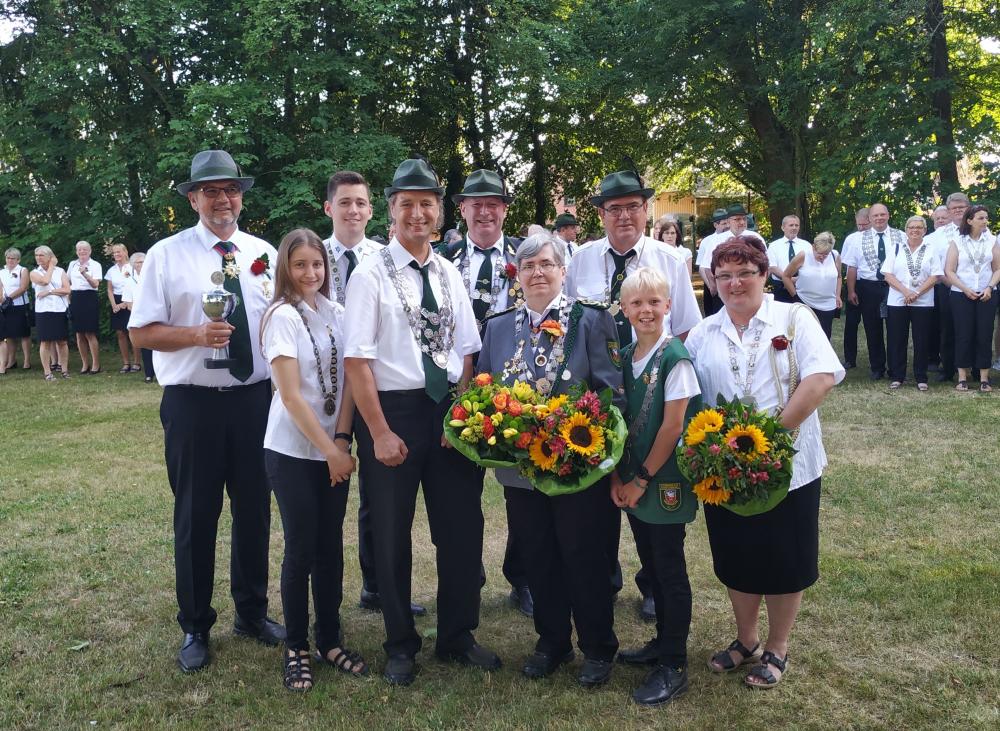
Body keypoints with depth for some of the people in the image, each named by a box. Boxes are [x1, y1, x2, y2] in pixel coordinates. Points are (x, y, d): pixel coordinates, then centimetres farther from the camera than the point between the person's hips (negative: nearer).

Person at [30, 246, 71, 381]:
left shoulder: (60, 271, 8)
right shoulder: (34, 273, 6)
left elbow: (67, 289, -3)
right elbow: (45, 281, -16)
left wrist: (49, 292, -12)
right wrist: (51, 267, -3)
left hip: (60, 309, 1)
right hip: (43, 311, -1)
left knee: (62, 341, 3)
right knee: (45, 341, 0)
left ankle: (64, 370, 11)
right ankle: (47, 372, 4)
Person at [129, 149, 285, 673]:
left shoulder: (264, 254, 7)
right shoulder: (167, 254, -1)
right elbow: (141, 333, -3)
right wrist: (197, 335, -21)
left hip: (256, 399, 3)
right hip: (193, 404, -3)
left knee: (255, 510, 13)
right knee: (195, 516, 7)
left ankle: (252, 612, 33)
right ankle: (195, 627, 25)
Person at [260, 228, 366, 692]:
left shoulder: (336, 314, 5)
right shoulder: (282, 316, -11)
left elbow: (347, 380, 2)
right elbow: (290, 395, -15)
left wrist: (341, 440, -9)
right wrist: (329, 451, -15)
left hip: (334, 449, 5)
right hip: (293, 451, -5)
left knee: (331, 547, 11)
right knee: (301, 550, 2)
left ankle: (330, 640, 25)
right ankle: (296, 649, 18)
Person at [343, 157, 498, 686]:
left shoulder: (449, 275, 7)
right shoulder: (371, 275, -8)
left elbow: (467, 352, 6)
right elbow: (357, 359, -12)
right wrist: (380, 433, -15)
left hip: (449, 411, 4)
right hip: (392, 410, -4)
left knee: (463, 528, 11)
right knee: (392, 535, 10)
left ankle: (457, 637, 31)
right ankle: (401, 645, 30)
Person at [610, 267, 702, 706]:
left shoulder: (674, 357, -14)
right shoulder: (624, 358, 5)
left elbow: (673, 426, -16)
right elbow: (619, 419, 7)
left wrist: (643, 479, -13)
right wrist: (618, 476, -1)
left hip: (664, 482, -6)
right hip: (631, 482, 6)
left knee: (670, 570, 3)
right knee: (652, 565, 17)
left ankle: (674, 666, 14)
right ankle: (663, 641, 34)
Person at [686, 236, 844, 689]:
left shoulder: (794, 319, -3)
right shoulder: (703, 334, 7)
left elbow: (821, 378, -16)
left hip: (787, 465, -3)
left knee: (784, 561, 9)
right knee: (736, 558, 15)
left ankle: (777, 649, 29)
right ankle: (745, 640, 36)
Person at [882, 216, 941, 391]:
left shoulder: (931, 250, 5)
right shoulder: (896, 249, 6)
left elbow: (935, 276, -1)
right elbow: (888, 275, -1)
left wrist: (917, 293, -13)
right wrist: (905, 291, -13)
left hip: (923, 302, 0)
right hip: (897, 302, 1)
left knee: (921, 341, 3)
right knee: (897, 340, 3)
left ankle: (921, 378, 11)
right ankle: (896, 376, 11)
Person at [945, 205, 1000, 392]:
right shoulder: (957, 242, 1)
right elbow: (949, 271, -3)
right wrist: (965, 289, -12)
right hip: (961, 296, -1)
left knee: (985, 336, 0)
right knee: (963, 336, 0)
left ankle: (984, 378, 6)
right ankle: (962, 377, 7)